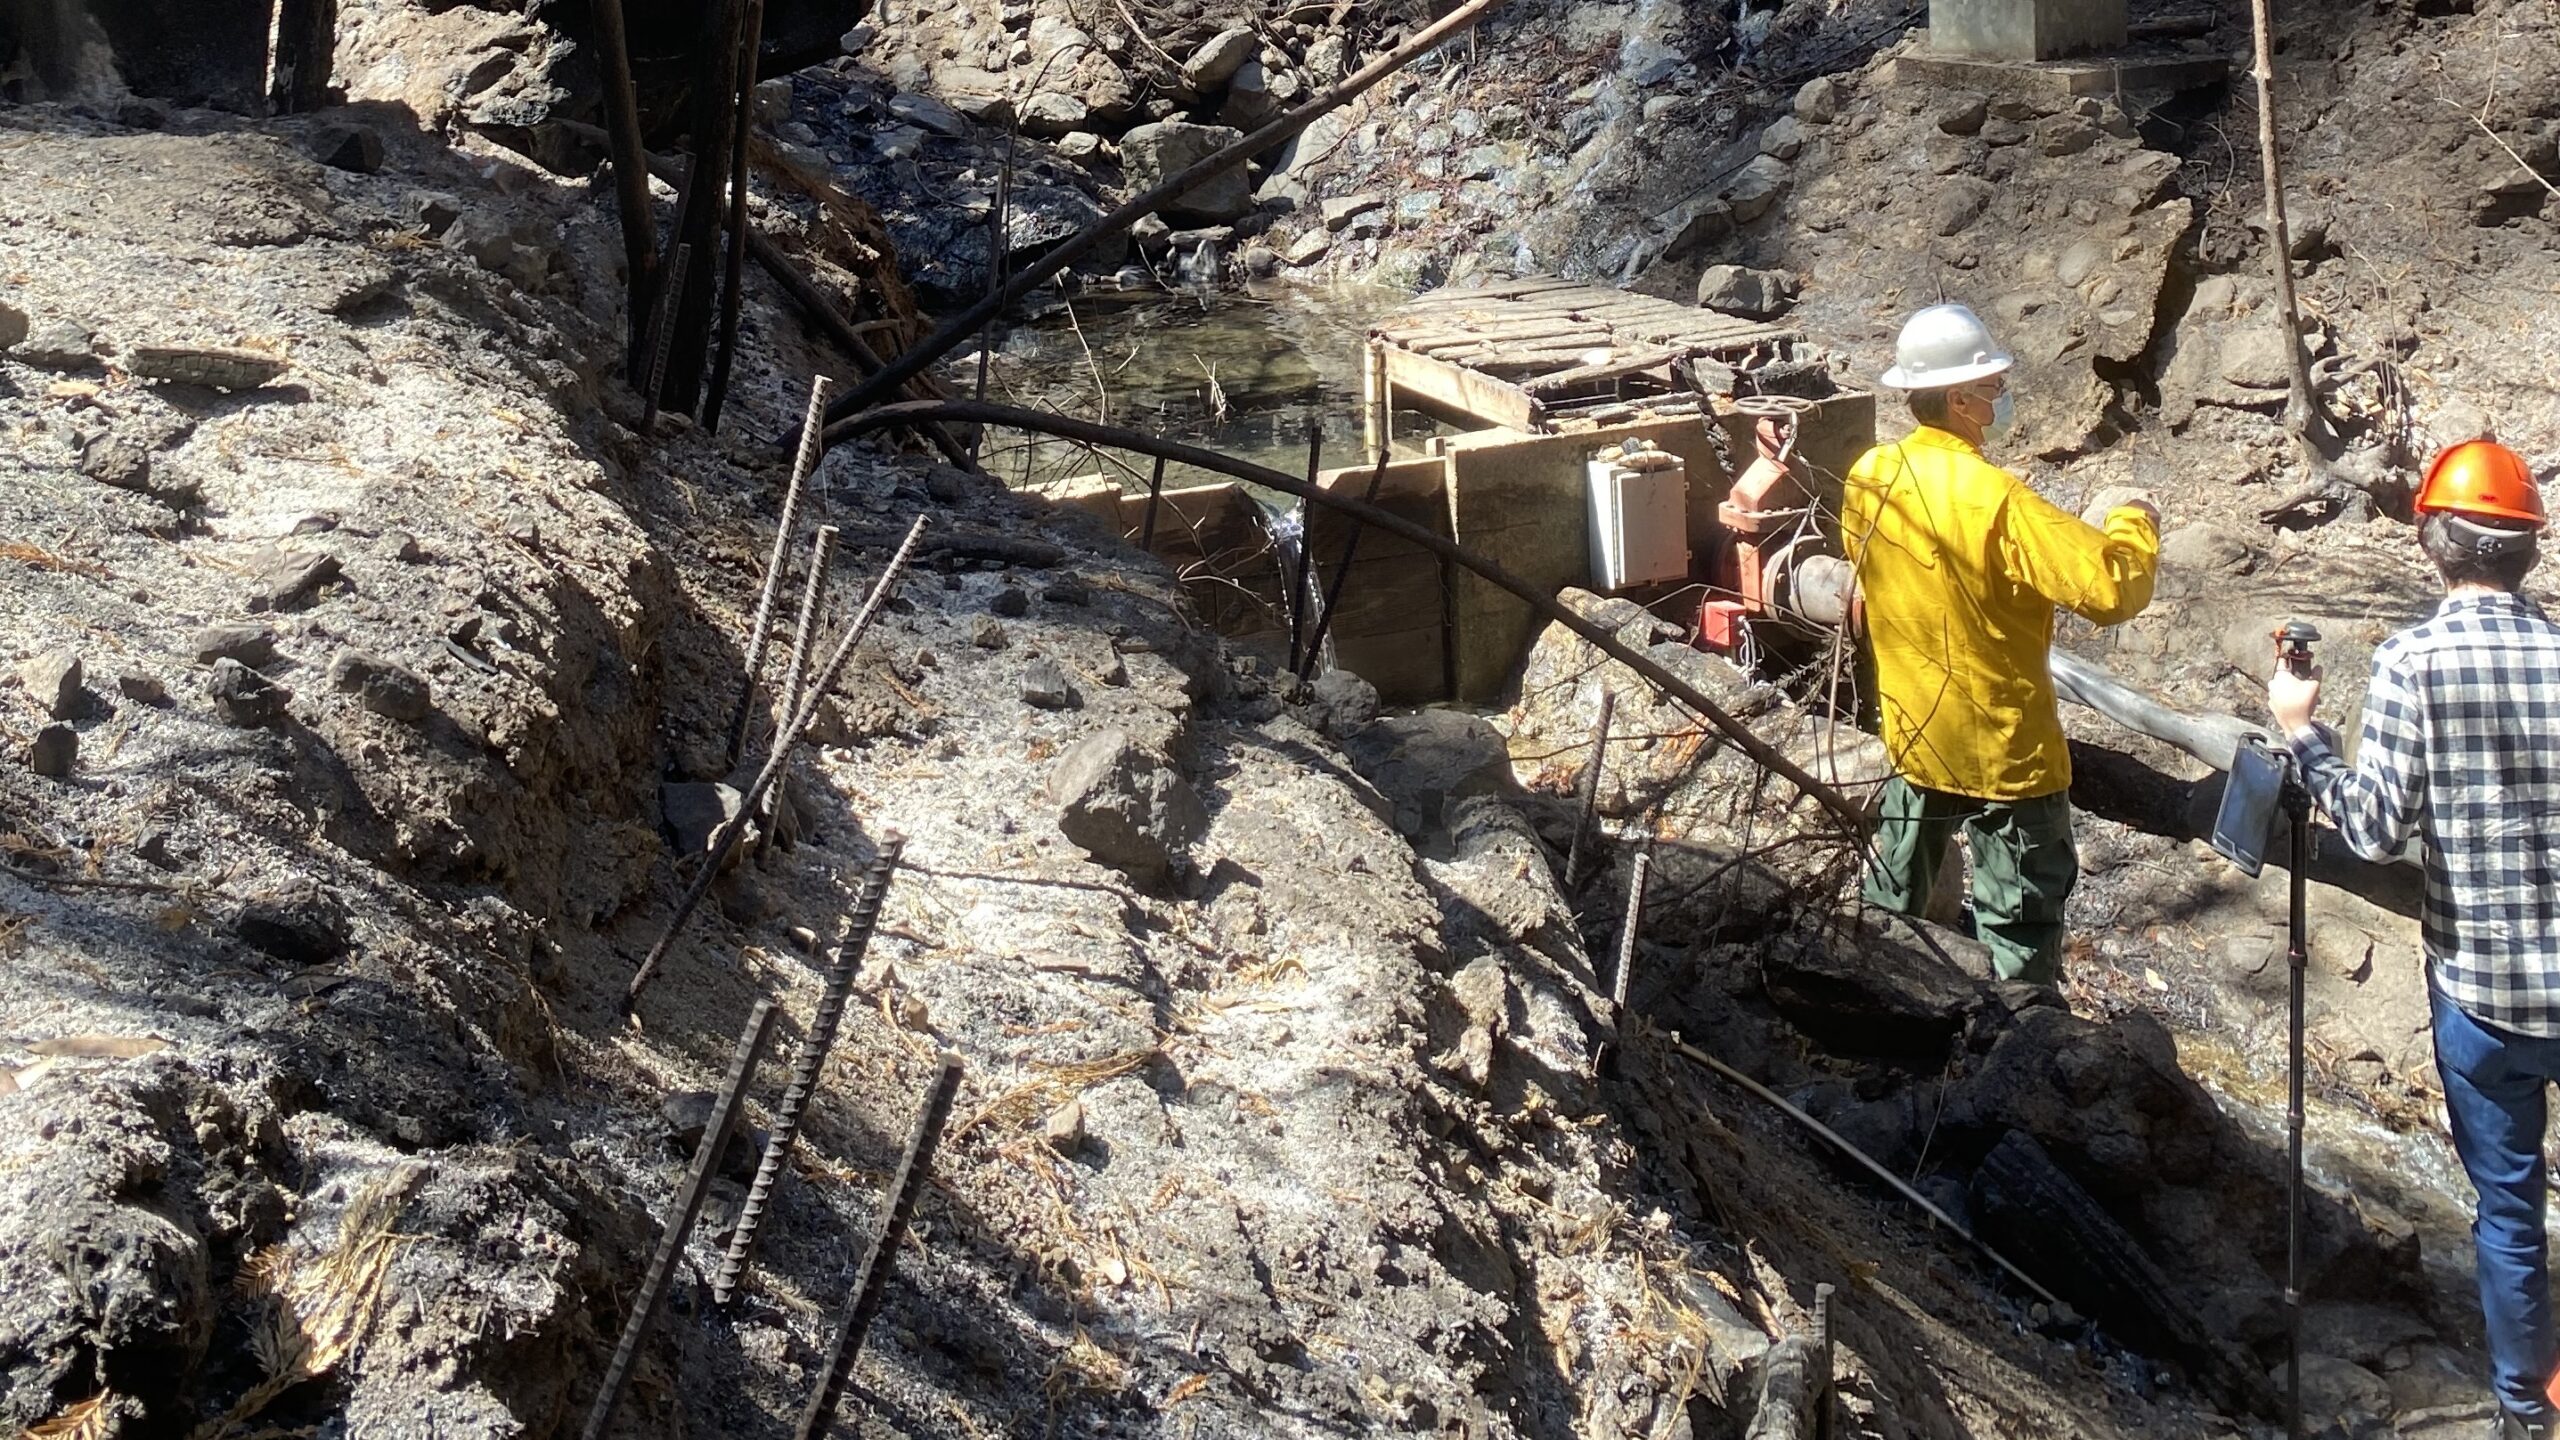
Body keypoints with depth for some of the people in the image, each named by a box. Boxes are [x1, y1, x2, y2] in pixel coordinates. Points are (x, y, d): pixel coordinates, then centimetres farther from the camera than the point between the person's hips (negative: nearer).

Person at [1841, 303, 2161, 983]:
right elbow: (2112, 586, -28)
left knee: (1892, 899, 26)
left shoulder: (1868, 478, -7)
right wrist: (2135, 521, -10)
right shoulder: (1995, 499, -28)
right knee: (2022, 925, 7)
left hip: (1911, 730, 7)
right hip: (2003, 749, -7)